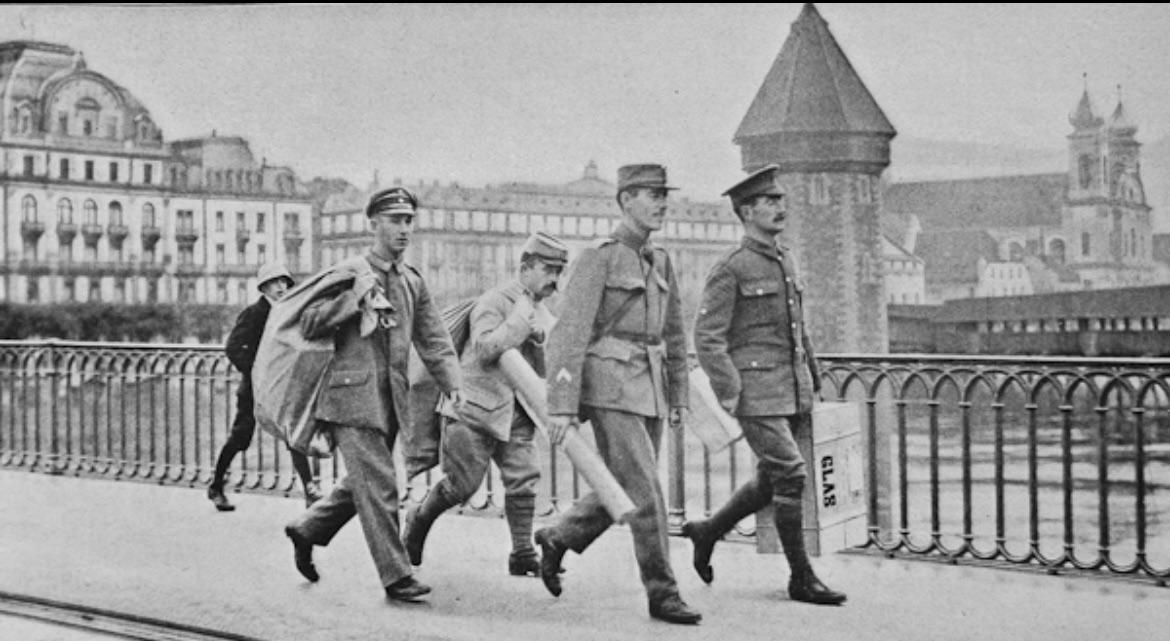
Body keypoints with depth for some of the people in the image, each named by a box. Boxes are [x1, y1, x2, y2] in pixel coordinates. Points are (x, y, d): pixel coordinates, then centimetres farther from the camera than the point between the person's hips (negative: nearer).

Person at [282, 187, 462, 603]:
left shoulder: (412, 283, 13)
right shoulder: (347, 274, -4)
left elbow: (433, 339, 9)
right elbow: (309, 325, -9)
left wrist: (452, 383, -6)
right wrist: (355, 295, -17)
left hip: (390, 400, 7)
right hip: (351, 395, -7)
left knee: (363, 483, 15)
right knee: (379, 486, -8)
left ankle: (306, 530, 36)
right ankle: (395, 575, -3)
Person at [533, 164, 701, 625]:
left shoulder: (659, 262, 14)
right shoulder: (597, 258, -8)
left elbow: (673, 335, 20)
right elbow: (570, 334, -14)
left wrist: (678, 397, 16)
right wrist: (561, 406, -19)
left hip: (648, 390, 8)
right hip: (609, 389, -8)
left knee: (623, 490, 12)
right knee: (645, 494, -8)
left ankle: (557, 539, 33)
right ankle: (662, 594, -1)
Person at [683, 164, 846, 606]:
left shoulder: (784, 261, 15)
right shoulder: (730, 270, -9)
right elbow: (707, 339, -13)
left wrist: (812, 387, 20)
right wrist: (730, 397, -17)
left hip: (791, 393, 8)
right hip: (756, 394, -8)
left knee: (771, 482, 13)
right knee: (790, 476, -10)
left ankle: (707, 532, 32)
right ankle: (802, 578, -1)